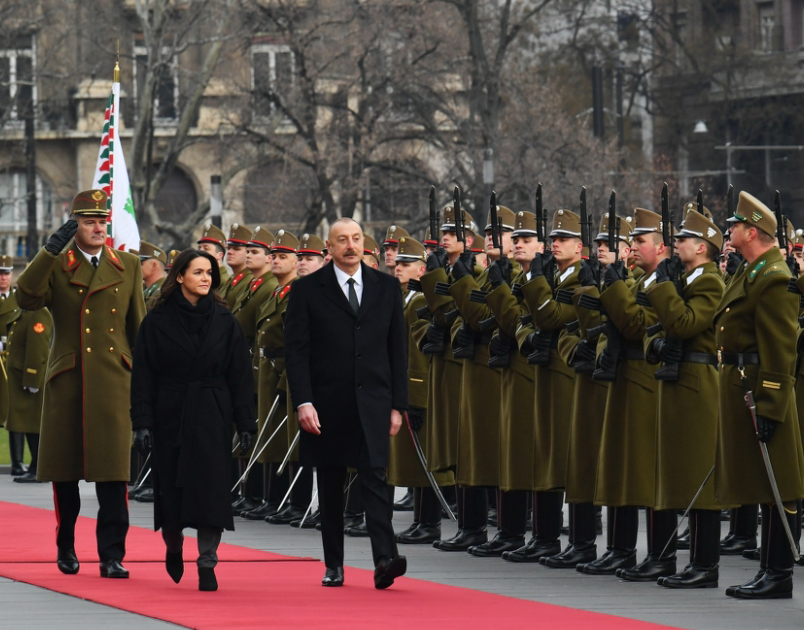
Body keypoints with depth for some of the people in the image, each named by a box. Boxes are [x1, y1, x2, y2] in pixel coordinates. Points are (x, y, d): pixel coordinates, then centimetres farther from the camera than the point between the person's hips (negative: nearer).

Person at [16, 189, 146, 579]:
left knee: (113, 473, -7)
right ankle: (66, 547, 24)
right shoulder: (54, 266, 6)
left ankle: (112, 555, -5)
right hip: (66, 381, 0)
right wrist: (50, 252, -17)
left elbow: (138, 327, 13)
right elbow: (27, 299, -13)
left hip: (113, 381, 0)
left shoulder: (128, 267, 11)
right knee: (64, 472, 8)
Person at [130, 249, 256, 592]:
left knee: (211, 490, -8)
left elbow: (240, 375, 3)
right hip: (170, 418, 0)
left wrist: (245, 423, -3)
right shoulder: (157, 321, -1)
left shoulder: (224, 321, 3)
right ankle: (173, 548, 33)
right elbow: (143, 375, -2)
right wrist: (142, 423, -10)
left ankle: (207, 564, -6)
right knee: (171, 488, 6)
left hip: (212, 418, 0)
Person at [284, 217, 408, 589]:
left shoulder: (386, 287, 9)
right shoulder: (308, 290, 2)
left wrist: (397, 404, 5)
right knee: (330, 486, 7)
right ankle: (333, 565, 16)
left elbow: (397, 349, 10)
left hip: (373, 404, 0)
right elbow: (296, 350, -2)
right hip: (327, 404, 0)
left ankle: (384, 559, -22)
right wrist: (303, 402, -12)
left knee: (374, 477, -12)